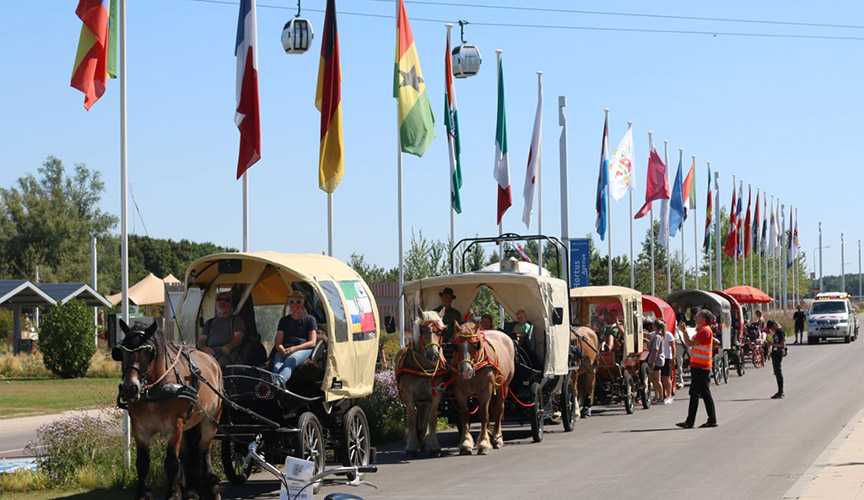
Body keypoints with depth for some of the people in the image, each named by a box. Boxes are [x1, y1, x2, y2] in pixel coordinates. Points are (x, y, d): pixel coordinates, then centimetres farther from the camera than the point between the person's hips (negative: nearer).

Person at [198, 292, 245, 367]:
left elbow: (238, 337, 7)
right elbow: (201, 339, 23)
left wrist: (228, 347, -16)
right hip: (210, 352, 3)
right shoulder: (210, 322, 35)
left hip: (228, 353, -3)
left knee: (222, 360, -42)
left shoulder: (236, 319, 24)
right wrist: (204, 348, -4)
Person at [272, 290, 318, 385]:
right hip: (284, 350, 3)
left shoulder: (310, 319, 17)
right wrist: (282, 350, -8)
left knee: (290, 361, -40)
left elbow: (312, 342, 5)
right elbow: (278, 343, 18)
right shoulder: (284, 321, 26)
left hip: (303, 350, -3)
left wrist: (294, 348, -11)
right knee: (277, 365, -35)